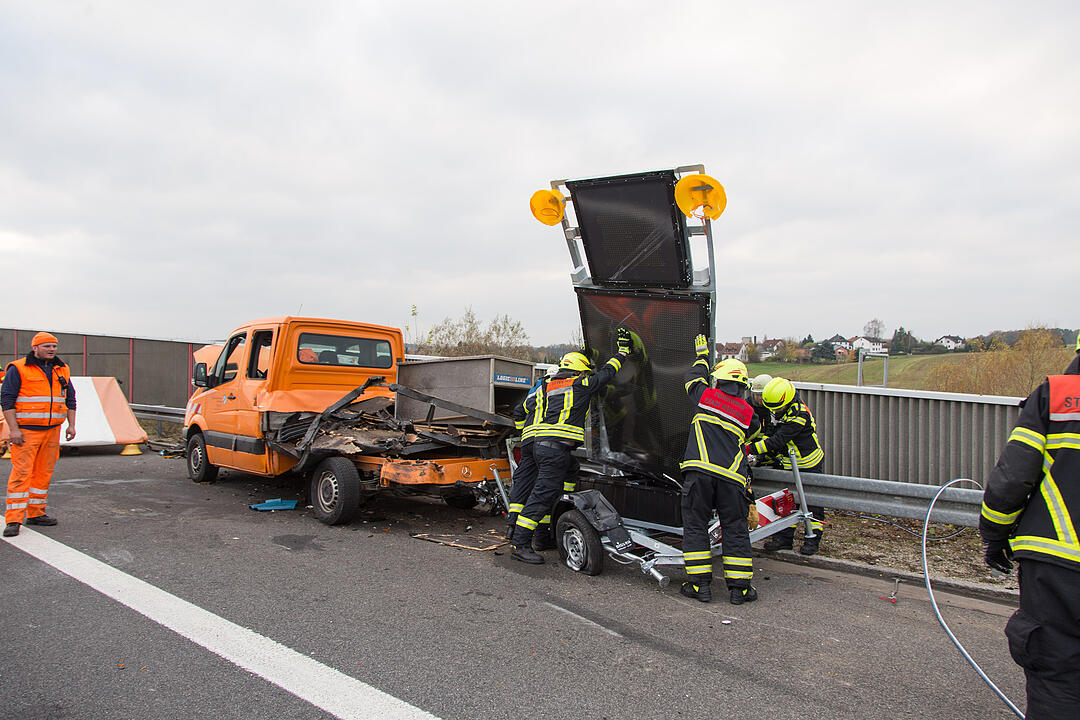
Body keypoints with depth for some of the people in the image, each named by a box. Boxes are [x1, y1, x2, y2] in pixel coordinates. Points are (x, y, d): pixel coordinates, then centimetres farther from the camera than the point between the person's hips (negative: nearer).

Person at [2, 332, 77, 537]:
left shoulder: (62, 370, 12)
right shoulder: (18, 369, -5)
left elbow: (70, 399, 18)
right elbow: (7, 399, -7)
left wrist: (71, 425, 9)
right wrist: (13, 429, -14)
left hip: (52, 430, 6)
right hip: (26, 431, -5)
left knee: (44, 473, 9)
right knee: (21, 473, -9)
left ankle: (35, 513, 19)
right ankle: (13, 520, -6)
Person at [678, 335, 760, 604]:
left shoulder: (705, 396, 9)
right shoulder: (748, 413, 12)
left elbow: (693, 377, 29)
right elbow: (756, 433, 29)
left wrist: (702, 355, 44)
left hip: (700, 471, -1)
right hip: (731, 476, 1)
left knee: (695, 526, 7)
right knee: (735, 530, 10)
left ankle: (700, 584, 7)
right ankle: (739, 587, 12)